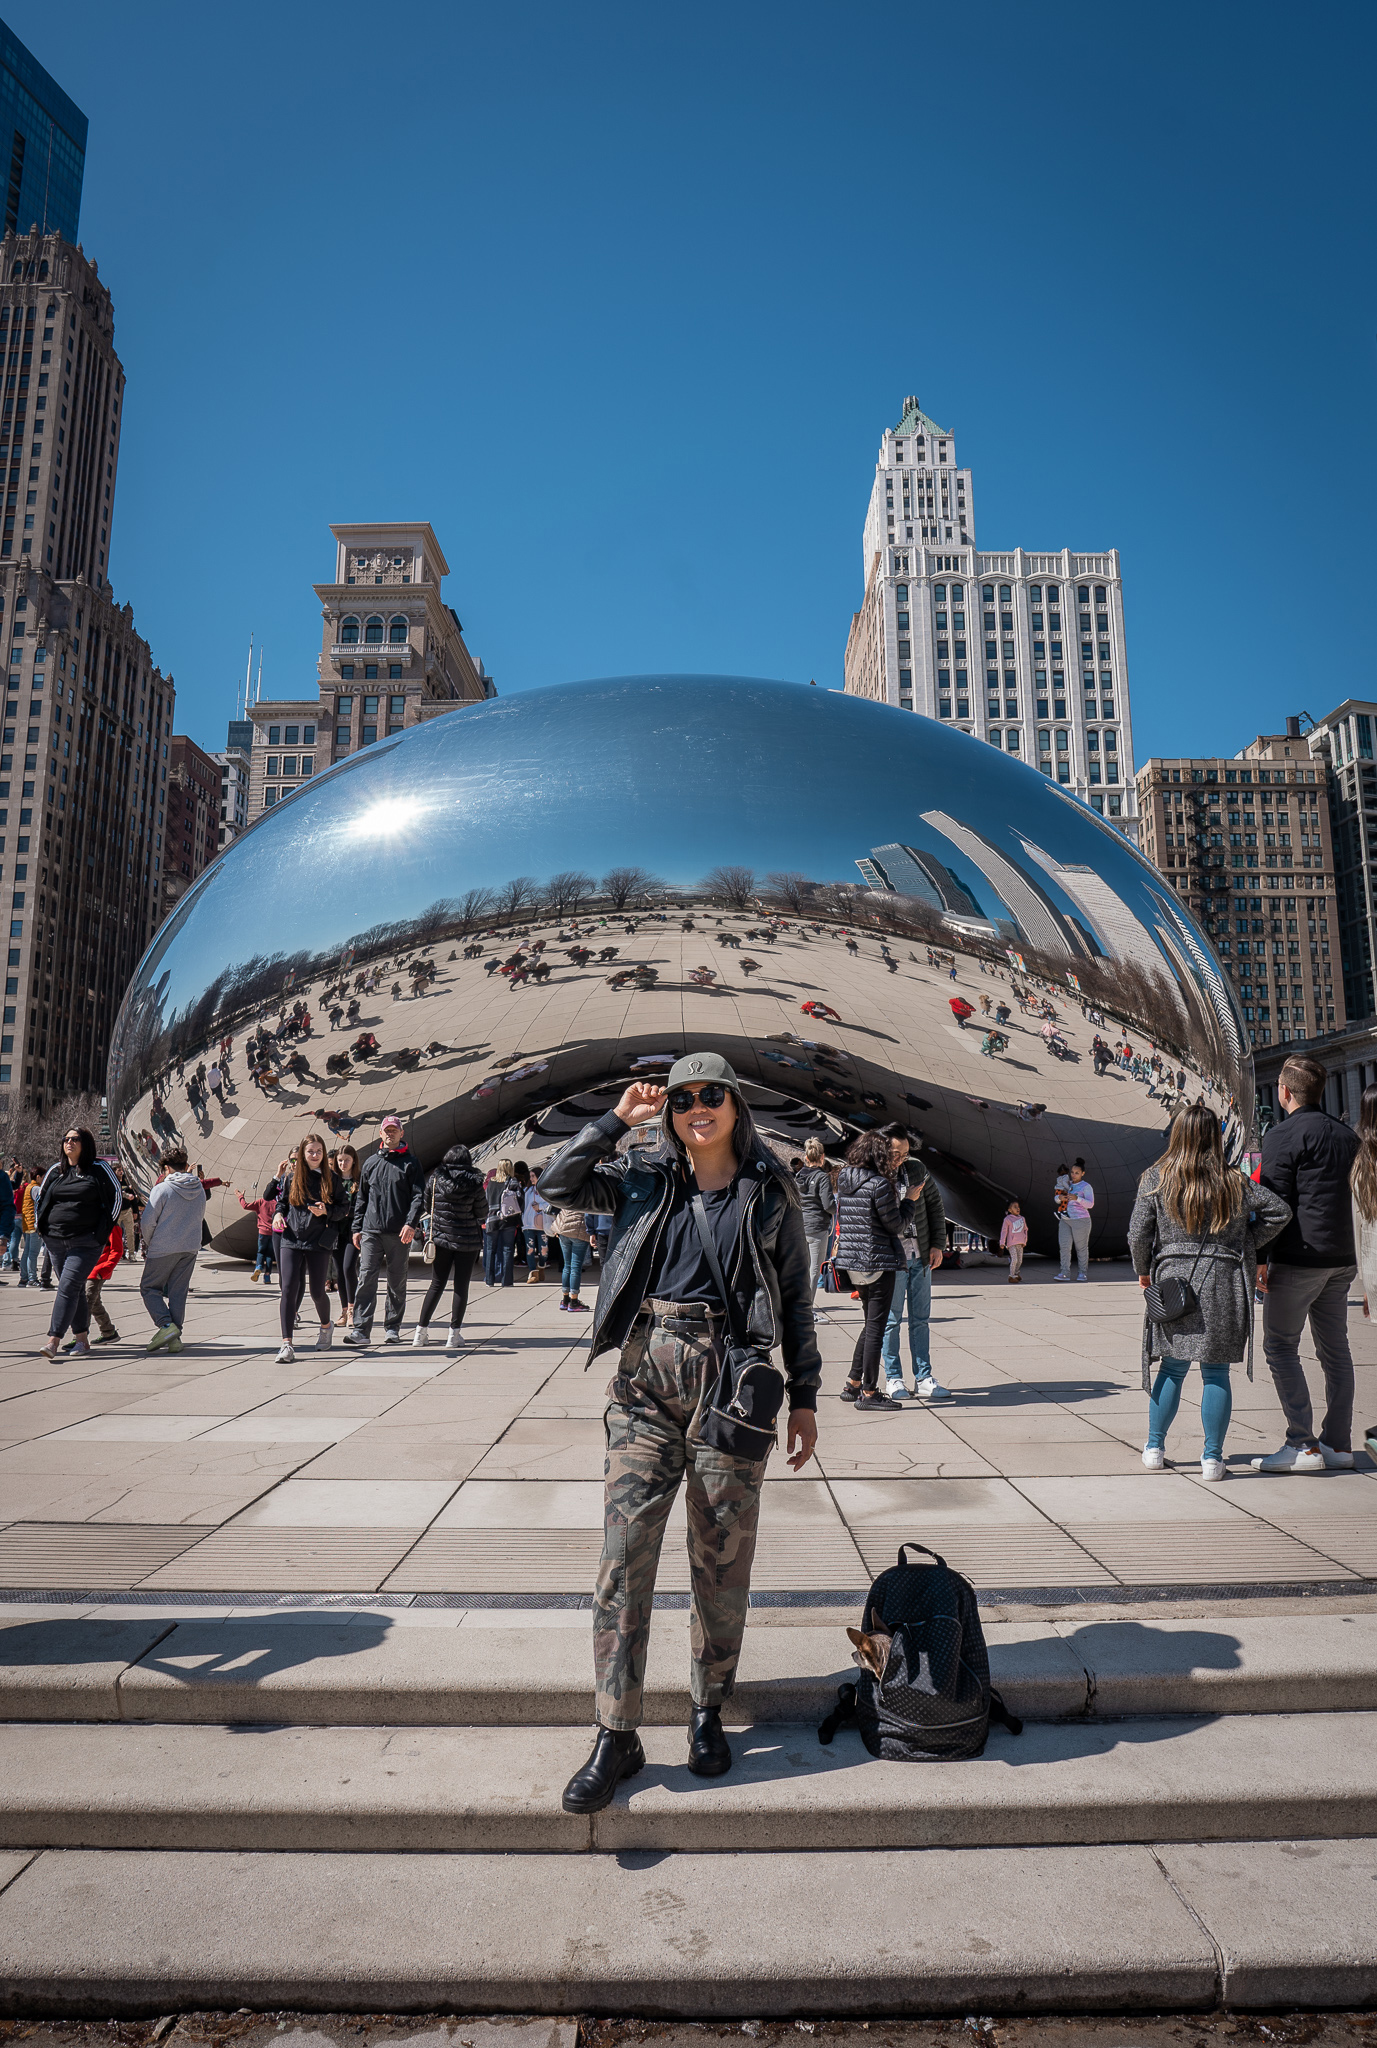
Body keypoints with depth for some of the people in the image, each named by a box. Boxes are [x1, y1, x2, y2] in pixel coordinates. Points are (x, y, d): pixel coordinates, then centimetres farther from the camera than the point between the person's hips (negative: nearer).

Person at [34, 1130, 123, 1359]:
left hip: (86, 1243, -4)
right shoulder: (55, 1171, 11)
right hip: (56, 1241, 4)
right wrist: (41, 1229, 14)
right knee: (76, 1289, 10)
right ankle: (82, 1339, 18)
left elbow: (116, 1196, 6)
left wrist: (104, 1228, 3)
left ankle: (53, 1341, -16)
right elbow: (40, 1200, 23)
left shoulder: (98, 1169, -1)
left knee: (68, 1287, -14)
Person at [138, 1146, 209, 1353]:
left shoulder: (162, 1188, -12)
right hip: (191, 1248, 5)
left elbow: (147, 1222, -11)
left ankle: (165, 1324, -9)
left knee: (149, 1288, 10)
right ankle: (175, 1338, 8)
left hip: (164, 1248, -5)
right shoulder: (199, 1190, 6)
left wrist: (148, 1244, 5)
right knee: (178, 1293, 10)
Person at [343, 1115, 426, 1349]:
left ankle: (392, 1328, 15)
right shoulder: (371, 1163, 14)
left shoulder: (410, 1163, 4)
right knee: (366, 1279, -8)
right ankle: (361, 1330, -10)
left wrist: (411, 1223, -16)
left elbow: (418, 1196, -3)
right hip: (371, 1232, 2)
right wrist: (357, 1228, 11)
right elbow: (361, 1198, 17)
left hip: (399, 1233, -2)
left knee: (397, 1282, 5)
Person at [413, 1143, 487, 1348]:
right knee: (461, 1286, 5)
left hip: (440, 1238, 3)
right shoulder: (474, 1184, -10)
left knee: (436, 1285, 12)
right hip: (467, 1240, -2)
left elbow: (427, 1205, 8)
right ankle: (454, 1334, 4)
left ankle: (421, 1331, 13)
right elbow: (482, 1214, -2)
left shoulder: (435, 1180, -4)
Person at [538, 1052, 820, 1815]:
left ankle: (708, 1710, 30)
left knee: (722, 1558, 8)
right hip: (645, 1383, 1)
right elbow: (555, 1185, -2)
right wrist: (617, 1120, -5)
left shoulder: (769, 1192, 3)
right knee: (622, 1555, 1)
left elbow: (796, 1300, 6)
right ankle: (616, 1736, 13)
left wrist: (803, 1397, 5)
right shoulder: (642, 1178, 6)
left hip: (731, 1385, -1)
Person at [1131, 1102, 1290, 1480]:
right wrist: (1244, 1245, 8)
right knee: (1216, 1374, 6)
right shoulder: (1233, 1182, -1)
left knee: (1172, 1368, 14)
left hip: (1173, 1281, 1)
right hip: (1223, 1285, -1)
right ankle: (1213, 1459, 9)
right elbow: (1279, 1212, -1)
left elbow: (1138, 1233, -6)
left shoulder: (1156, 1179, -3)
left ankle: (1154, 1449, 19)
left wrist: (1143, 1271, 10)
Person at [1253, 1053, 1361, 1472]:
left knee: (1280, 1346, -2)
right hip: (1341, 1259, 8)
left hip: (1298, 1259, -8)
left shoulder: (1283, 1135, -10)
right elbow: (1355, 1197, 18)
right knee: (1334, 1348, 12)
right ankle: (1338, 1445, 16)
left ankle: (1303, 1445, -5)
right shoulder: (1347, 1134, 14)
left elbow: (1275, 1202, -15)